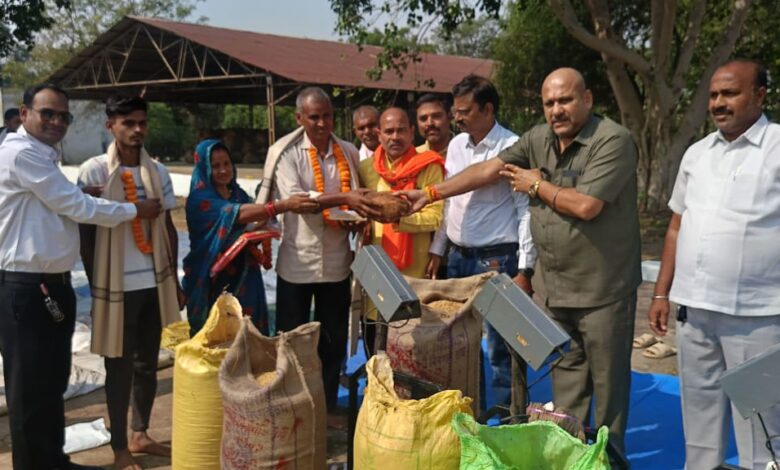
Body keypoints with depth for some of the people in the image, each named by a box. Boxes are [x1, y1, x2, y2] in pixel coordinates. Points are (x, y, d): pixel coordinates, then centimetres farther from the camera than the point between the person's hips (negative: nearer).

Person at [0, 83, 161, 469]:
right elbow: (73, 204, -15)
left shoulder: (44, 155, 17)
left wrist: (82, 195, -1)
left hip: (54, 285, 10)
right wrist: (135, 210, -5)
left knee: (53, 382, 19)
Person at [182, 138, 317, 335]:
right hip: (212, 279, -5)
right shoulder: (200, 199, -12)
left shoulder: (239, 194, 9)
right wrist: (284, 205, -40)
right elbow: (239, 213, -28)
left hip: (243, 277, 5)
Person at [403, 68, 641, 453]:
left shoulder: (613, 141, -16)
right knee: (566, 376, 17)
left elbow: (586, 205, -24)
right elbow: (489, 169, 5)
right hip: (558, 287, 7)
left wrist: (536, 184, -9)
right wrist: (431, 193, -1)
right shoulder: (539, 139, 6)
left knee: (607, 378, 7)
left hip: (603, 288, -6)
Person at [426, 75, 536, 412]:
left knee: (501, 348, -2)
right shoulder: (456, 145, 9)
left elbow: (526, 210, -12)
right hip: (458, 257, 7)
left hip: (497, 260, -7)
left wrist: (525, 270, -14)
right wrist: (437, 251, 13)